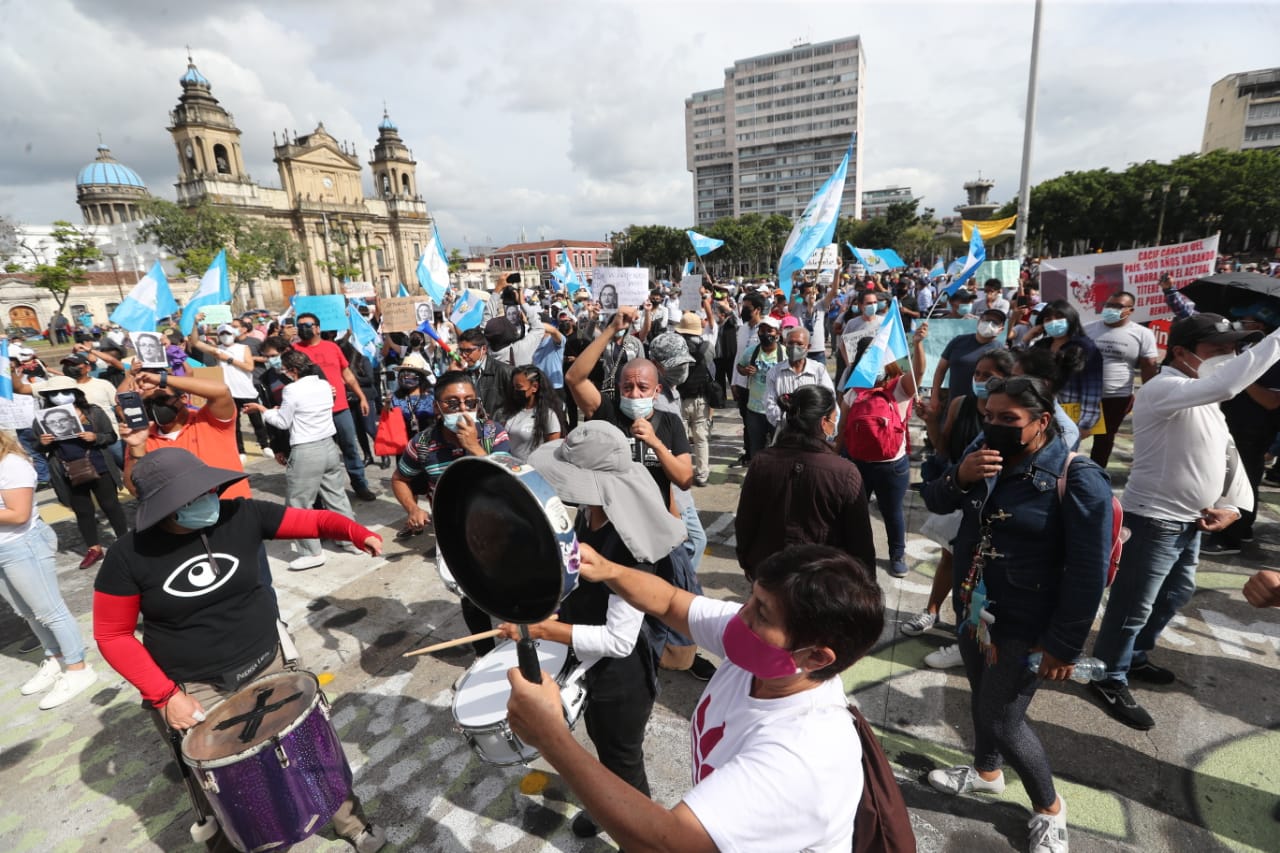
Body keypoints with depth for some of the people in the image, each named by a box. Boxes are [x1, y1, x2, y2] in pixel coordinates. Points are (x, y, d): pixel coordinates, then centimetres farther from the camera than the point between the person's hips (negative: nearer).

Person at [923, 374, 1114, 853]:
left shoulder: (1077, 479, -20)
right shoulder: (984, 456, -2)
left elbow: (1088, 572, -19)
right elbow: (934, 502, 3)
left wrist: (1065, 644, -16)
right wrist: (959, 477, -18)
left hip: (1024, 626, -6)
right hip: (973, 612, 6)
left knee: (1002, 721, 2)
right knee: (983, 698, 23)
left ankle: (1050, 809, 30)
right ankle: (987, 771, 48)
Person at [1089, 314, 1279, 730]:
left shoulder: (1203, 397, 10)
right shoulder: (1163, 389, -20)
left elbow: (1227, 452, 16)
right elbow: (1226, 385, -40)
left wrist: (1234, 504, 5)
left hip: (1191, 519, 10)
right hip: (1154, 520, -10)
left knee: (1175, 595, 25)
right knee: (1132, 608, 1)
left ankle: (1135, 657, 43)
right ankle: (1110, 678, 18)